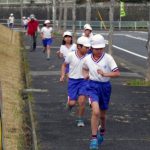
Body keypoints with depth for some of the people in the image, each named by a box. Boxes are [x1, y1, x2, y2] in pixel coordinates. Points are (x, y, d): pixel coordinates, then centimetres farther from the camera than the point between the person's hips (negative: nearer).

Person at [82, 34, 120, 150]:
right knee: (96, 111, -22)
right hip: (93, 86, 0)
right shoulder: (87, 59, -2)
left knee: (102, 115, 15)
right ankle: (94, 139, -14)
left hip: (105, 87, 0)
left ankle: (102, 132, 47)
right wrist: (86, 75, 3)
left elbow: (117, 73, -16)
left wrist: (105, 74, -29)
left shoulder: (108, 58, -11)